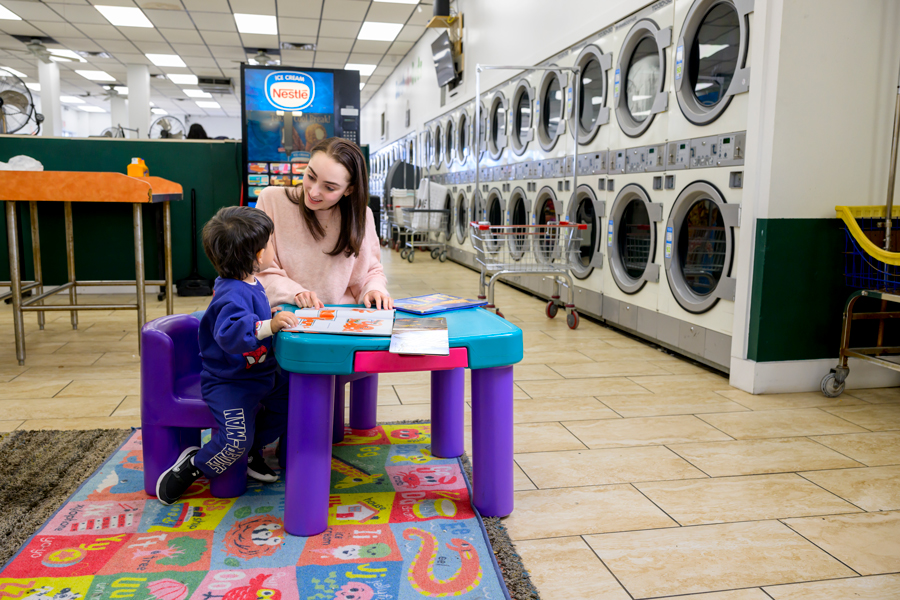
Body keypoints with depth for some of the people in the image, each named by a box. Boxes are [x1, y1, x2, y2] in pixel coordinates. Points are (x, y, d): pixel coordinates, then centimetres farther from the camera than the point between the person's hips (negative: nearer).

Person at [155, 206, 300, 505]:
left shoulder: (248, 285, 7)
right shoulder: (234, 295, -28)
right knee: (235, 439, -18)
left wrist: (269, 316, 17)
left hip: (260, 374, 10)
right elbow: (229, 333, -44)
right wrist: (268, 326, -53)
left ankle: (250, 451, 28)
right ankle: (192, 466, 11)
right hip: (229, 383, -10)